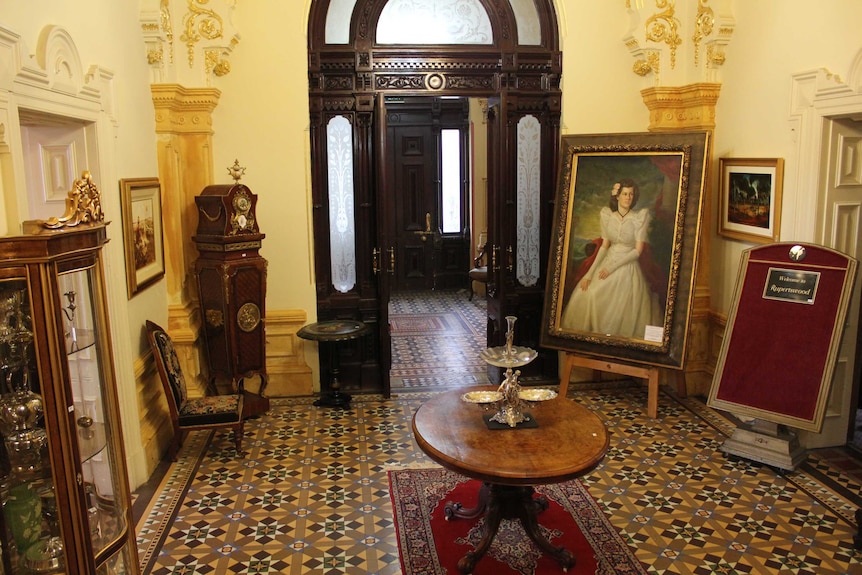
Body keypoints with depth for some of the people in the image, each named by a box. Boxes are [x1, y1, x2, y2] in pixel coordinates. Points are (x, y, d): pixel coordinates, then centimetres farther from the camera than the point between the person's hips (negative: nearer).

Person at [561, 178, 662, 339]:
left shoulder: (640, 216, -10)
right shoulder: (606, 214, 0)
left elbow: (638, 250, -10)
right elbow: (604, 245, 3)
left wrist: (612, 267, -14)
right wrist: (590, 273, -3)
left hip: (628, 266, -3)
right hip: (607, 262, 4)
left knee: (621, 306, -15)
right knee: (584, 293, -9)